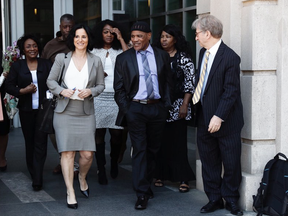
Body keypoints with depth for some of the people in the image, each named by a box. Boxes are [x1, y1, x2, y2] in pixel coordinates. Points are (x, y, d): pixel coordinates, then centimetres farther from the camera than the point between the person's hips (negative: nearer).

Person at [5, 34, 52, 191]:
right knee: (29, 142, 11)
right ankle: (33, 172, 27)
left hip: (43, 109, -1)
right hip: (26, 110, 2)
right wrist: (22, 91, -13)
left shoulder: (47, 65, 4)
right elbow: (8, 86, 2)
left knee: (40, 142, -7)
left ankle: (37, 179, -7)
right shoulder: (17, 66, 5)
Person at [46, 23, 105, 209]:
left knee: (88, 153, -3)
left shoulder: (96, 61, 6)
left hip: (86, 113, 1)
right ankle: (70, 192, 6)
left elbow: (101, 85, 11)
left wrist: (90, 92, -9)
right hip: (64, 112, -1)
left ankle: (82, 177, 31)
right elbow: (51, 80, 8)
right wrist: (61, 91, -10)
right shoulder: (61, 58, 4)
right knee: (67, 152, -4)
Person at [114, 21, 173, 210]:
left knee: (153, 150, 12)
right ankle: (142, 193, -2)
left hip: (157, 108, 2)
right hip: (135, 108, -2)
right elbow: (119, 89, 3)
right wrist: (125, 110, -4)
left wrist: (166, 105, 3)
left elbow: (168, 82, 10)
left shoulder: (162, 56, 6)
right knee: (140, 150, -5)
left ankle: (147, 184, 29)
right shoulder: (123, 58, 1)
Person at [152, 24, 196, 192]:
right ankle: (161, 175, 15)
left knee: (178, 142, -3)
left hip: (177, 106, -3)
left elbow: (190, 83, -4)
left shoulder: (183, 58, -1)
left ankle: (183, 178, 4)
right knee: (161, 142, 4)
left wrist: (185, 105, -10)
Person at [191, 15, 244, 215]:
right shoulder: (203, 52, 8)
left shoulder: (230, 57, -17)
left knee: (231, 163, 6)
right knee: (209, 162, 13)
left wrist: (219, 116, -24)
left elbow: (231, 91, -20)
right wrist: (196, 101, 10)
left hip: (225, 121, -7)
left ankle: (231, 199, 23)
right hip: (204, 119, 7)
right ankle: (214, 199, 25)